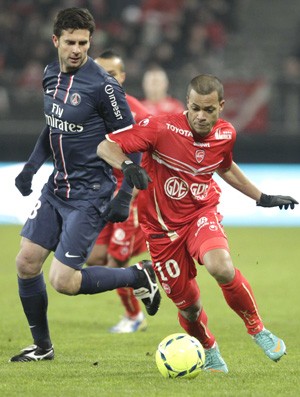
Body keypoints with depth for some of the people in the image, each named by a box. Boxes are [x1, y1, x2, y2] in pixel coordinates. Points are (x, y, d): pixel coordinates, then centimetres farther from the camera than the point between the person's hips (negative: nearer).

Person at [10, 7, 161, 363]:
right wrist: (31, 166, 14)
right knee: (26, 264, 4)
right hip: (56, 187, 7)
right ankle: (41, 346, 21)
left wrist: (125, 196, -18)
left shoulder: (103, 86, -18)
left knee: (63, 280, -11)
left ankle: (138, 276, 9)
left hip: (90, 194, -7)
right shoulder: (51, 75, 5)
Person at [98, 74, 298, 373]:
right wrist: (127, 166, -41)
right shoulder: (162, 129, -20)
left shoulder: (226, 135, -5)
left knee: (221, 267, -31)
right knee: (187, 304, 4)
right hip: (163, 225, -1)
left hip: (202, 214, 1)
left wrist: (262, 198, 21)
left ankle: (257, 329, -7)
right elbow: (106, 147, -20)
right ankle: (210, 353, 38)